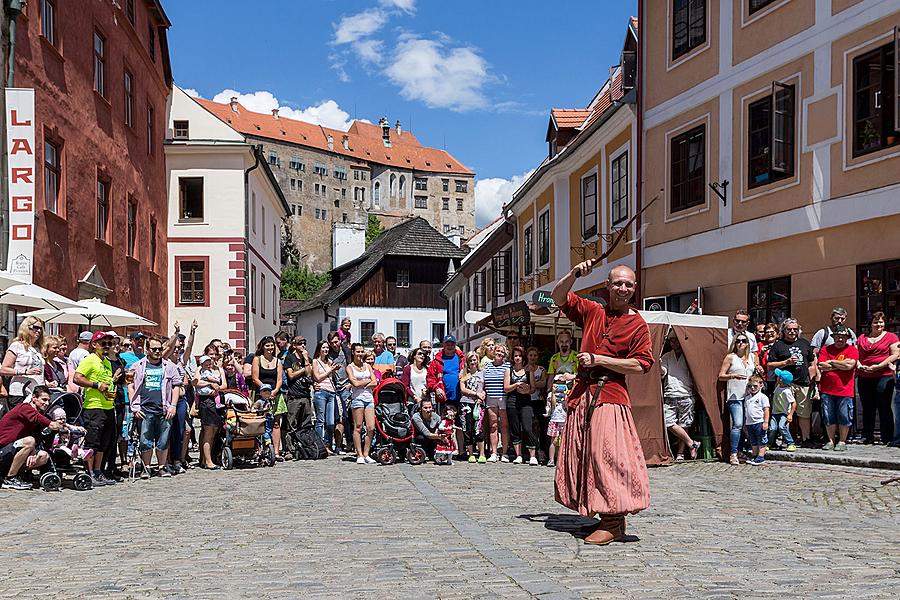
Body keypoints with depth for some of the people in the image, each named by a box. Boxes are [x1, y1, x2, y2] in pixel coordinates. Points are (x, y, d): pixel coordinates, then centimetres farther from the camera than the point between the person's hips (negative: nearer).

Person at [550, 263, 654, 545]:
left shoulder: (638, 324, 0)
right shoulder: (593, 311, 13)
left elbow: (642, 364, -8)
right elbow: (558, 297, 14)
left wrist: (599, 359, -11)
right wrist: (574, 275, -5)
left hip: (611, 394, -6)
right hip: (583, 392, 6)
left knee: (606, 454, -14)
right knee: (583, 454, 6)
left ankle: (613, 522, -10)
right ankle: (608, 517, 15)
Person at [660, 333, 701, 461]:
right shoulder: (666, 357, 14)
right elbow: (662, 373, 0)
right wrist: (660, 367, -21)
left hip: (686, 396, -2)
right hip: (669, 396, 2)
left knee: (683, 426, -1)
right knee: (669, 424, -12)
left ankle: (680, 453, 9)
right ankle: (691, 444, 2)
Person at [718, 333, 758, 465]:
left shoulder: (751, 357, 14)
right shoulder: (730, 357, 1)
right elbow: (721, 376, -3)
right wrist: (733, 376, -18)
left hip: (749, 395, 5)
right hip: (735, 396, -5)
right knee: (738, 424, -14)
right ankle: (733, 454, -11)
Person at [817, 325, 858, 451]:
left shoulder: (852, 350, 4)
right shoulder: (825, 349, 10)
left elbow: (849, 365, -13)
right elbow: (821, 367, -3)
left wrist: (831, 362, -2)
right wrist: (841, 365, -5)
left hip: (845, 390, -2)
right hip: (827, 390, 2)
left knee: (844, 417, 0)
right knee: (828, 417, 6)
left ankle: (842, 442, 11)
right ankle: (831, 441, 17)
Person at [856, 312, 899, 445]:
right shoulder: (862, 338, 16)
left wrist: (878, 366, -14)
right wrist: (859, 365, -6)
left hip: (883, 377, -4)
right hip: (864, 378, 4)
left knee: (884, 408, -4)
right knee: (867, 409, 9)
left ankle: (887, 438, 2)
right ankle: (867, 437, 16)